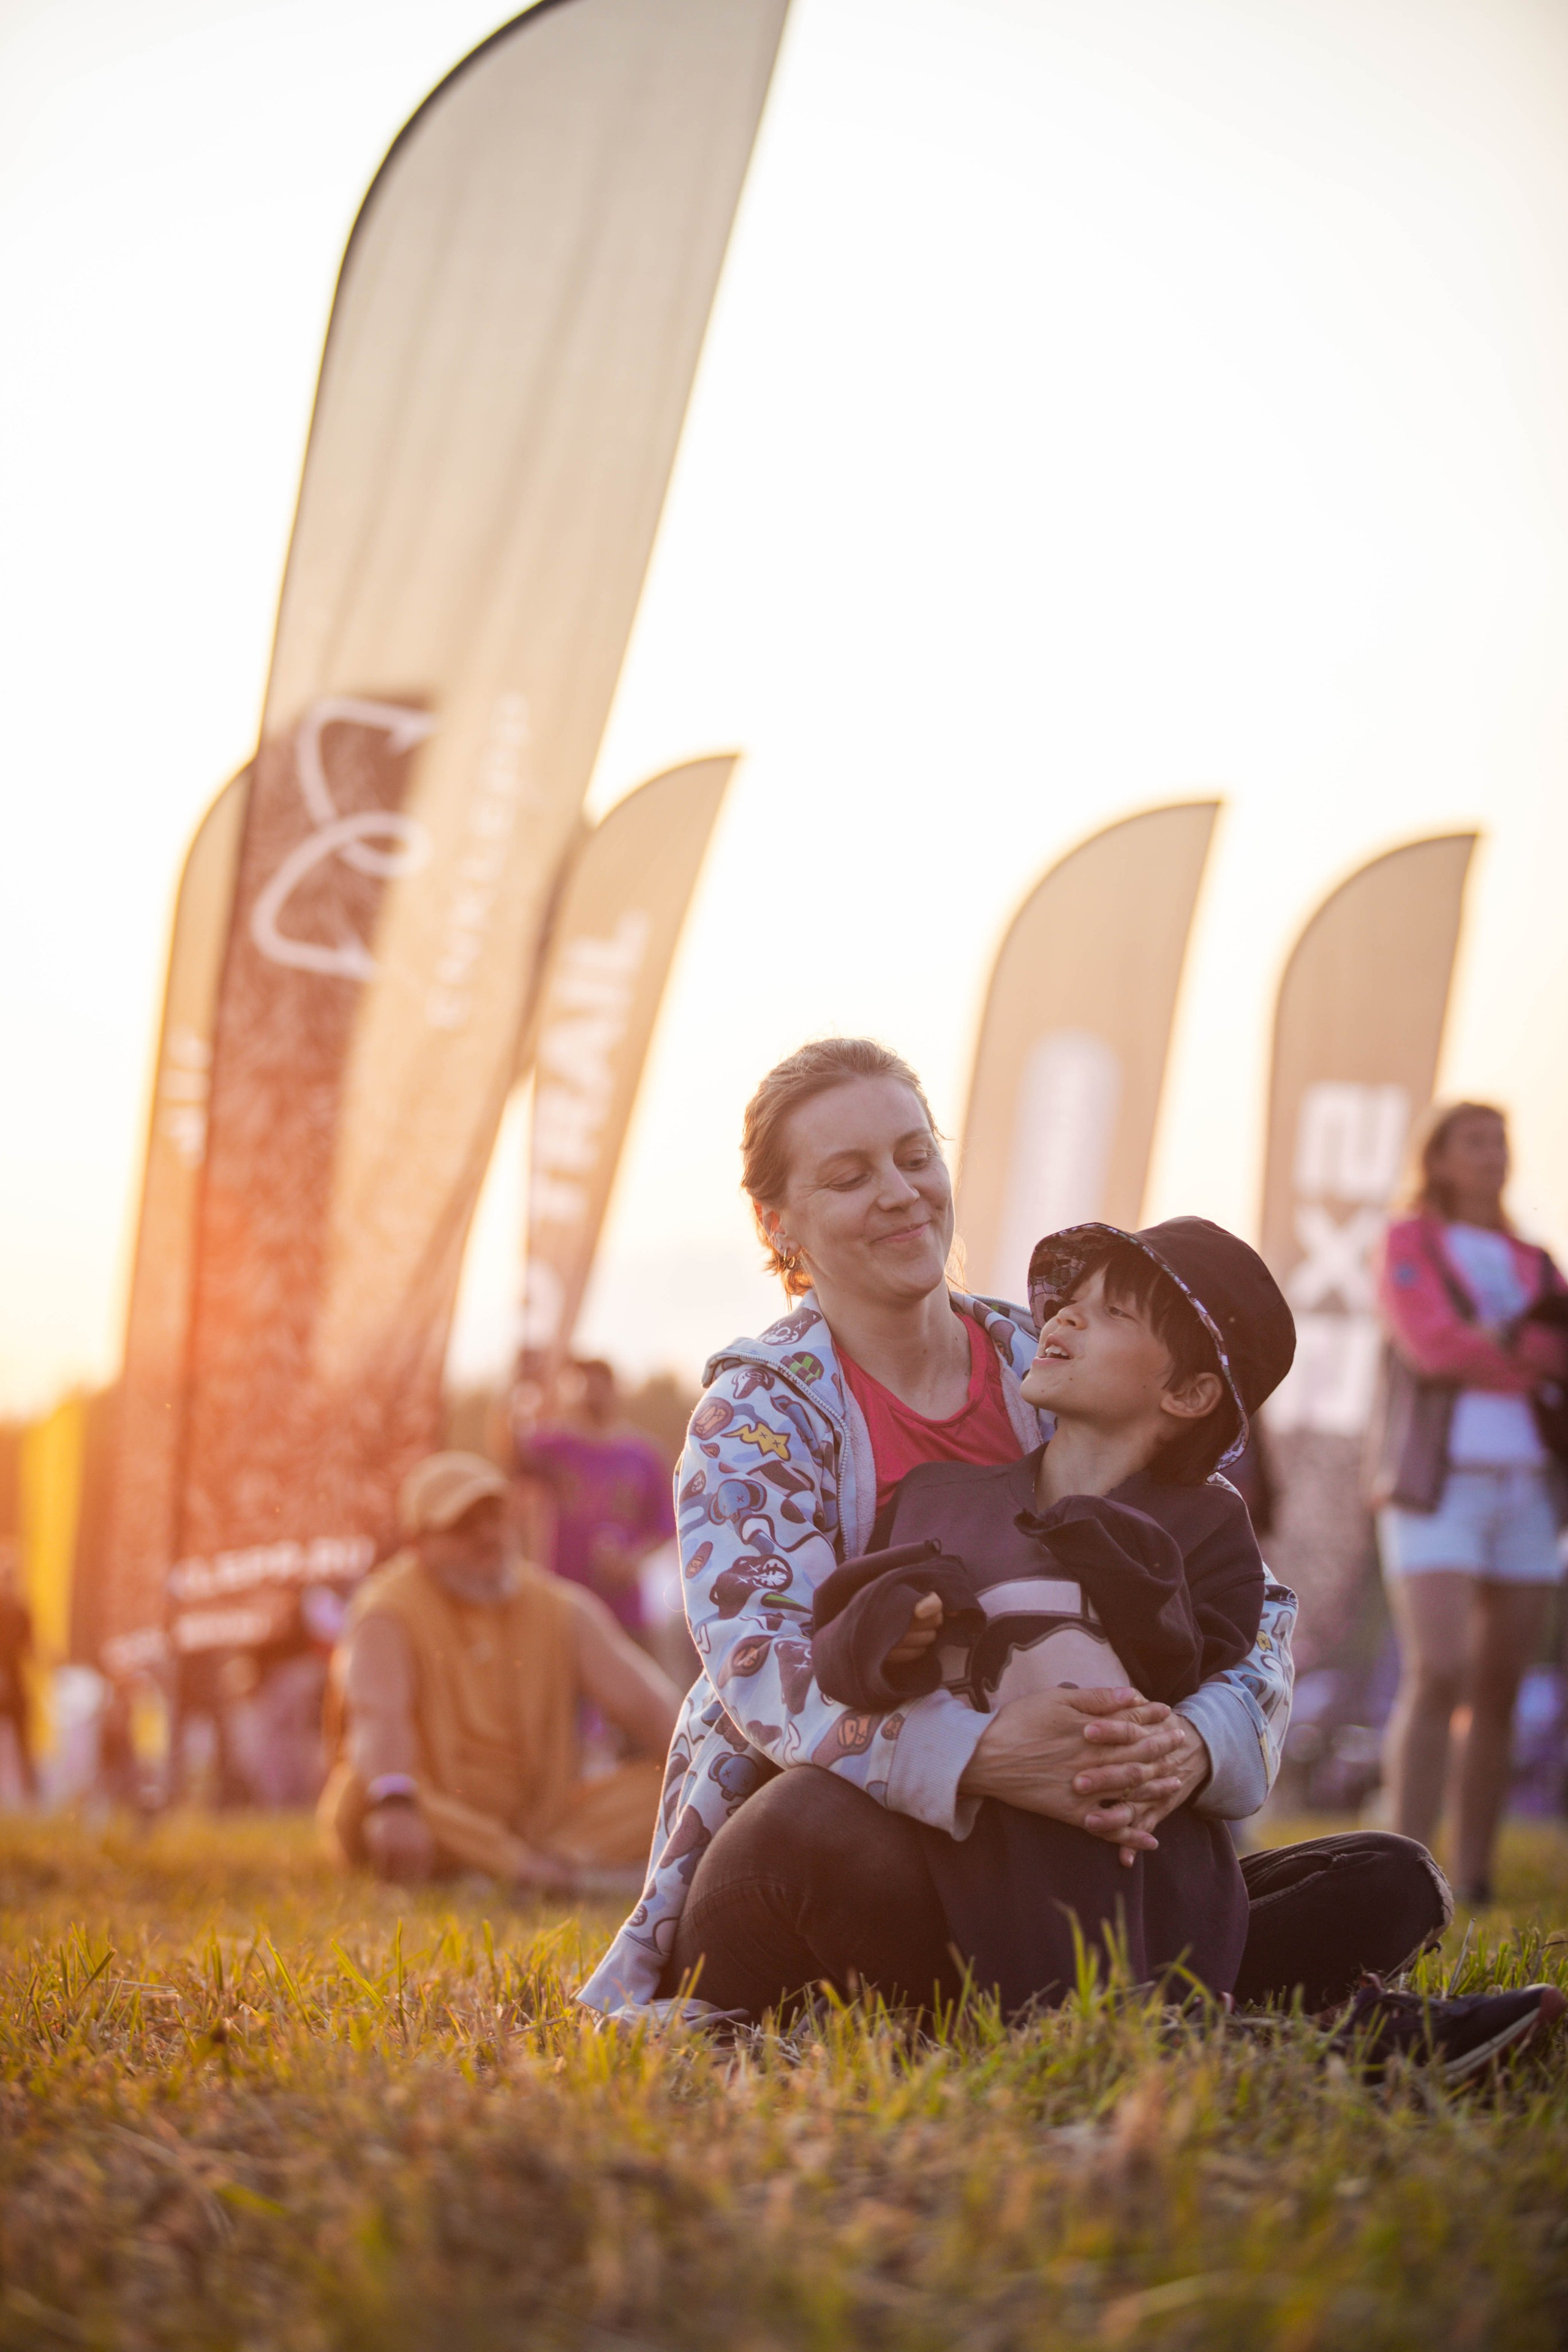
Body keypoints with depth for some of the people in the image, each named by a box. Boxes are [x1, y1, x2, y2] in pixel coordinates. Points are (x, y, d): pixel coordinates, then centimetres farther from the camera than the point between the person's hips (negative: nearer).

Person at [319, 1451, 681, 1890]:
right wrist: (394, 1806, -48)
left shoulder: (560, 1610, 9)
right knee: (364, 1797, -37)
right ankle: (536, 1870, -40)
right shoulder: (389, 1613, -7)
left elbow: (644, 1703, 1)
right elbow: (378, 1718, -27)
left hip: (542, 1818, 4)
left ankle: (559, 1860, -36)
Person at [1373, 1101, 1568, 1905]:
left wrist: (1503, 1342, -12)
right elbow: (1433, 1346, -13)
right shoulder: (1408, 1243, 4)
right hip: (1433, 1488, -5)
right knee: (1436, 1676, -20)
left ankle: (1474, 1887, 7)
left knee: (1500, 1691, 2)